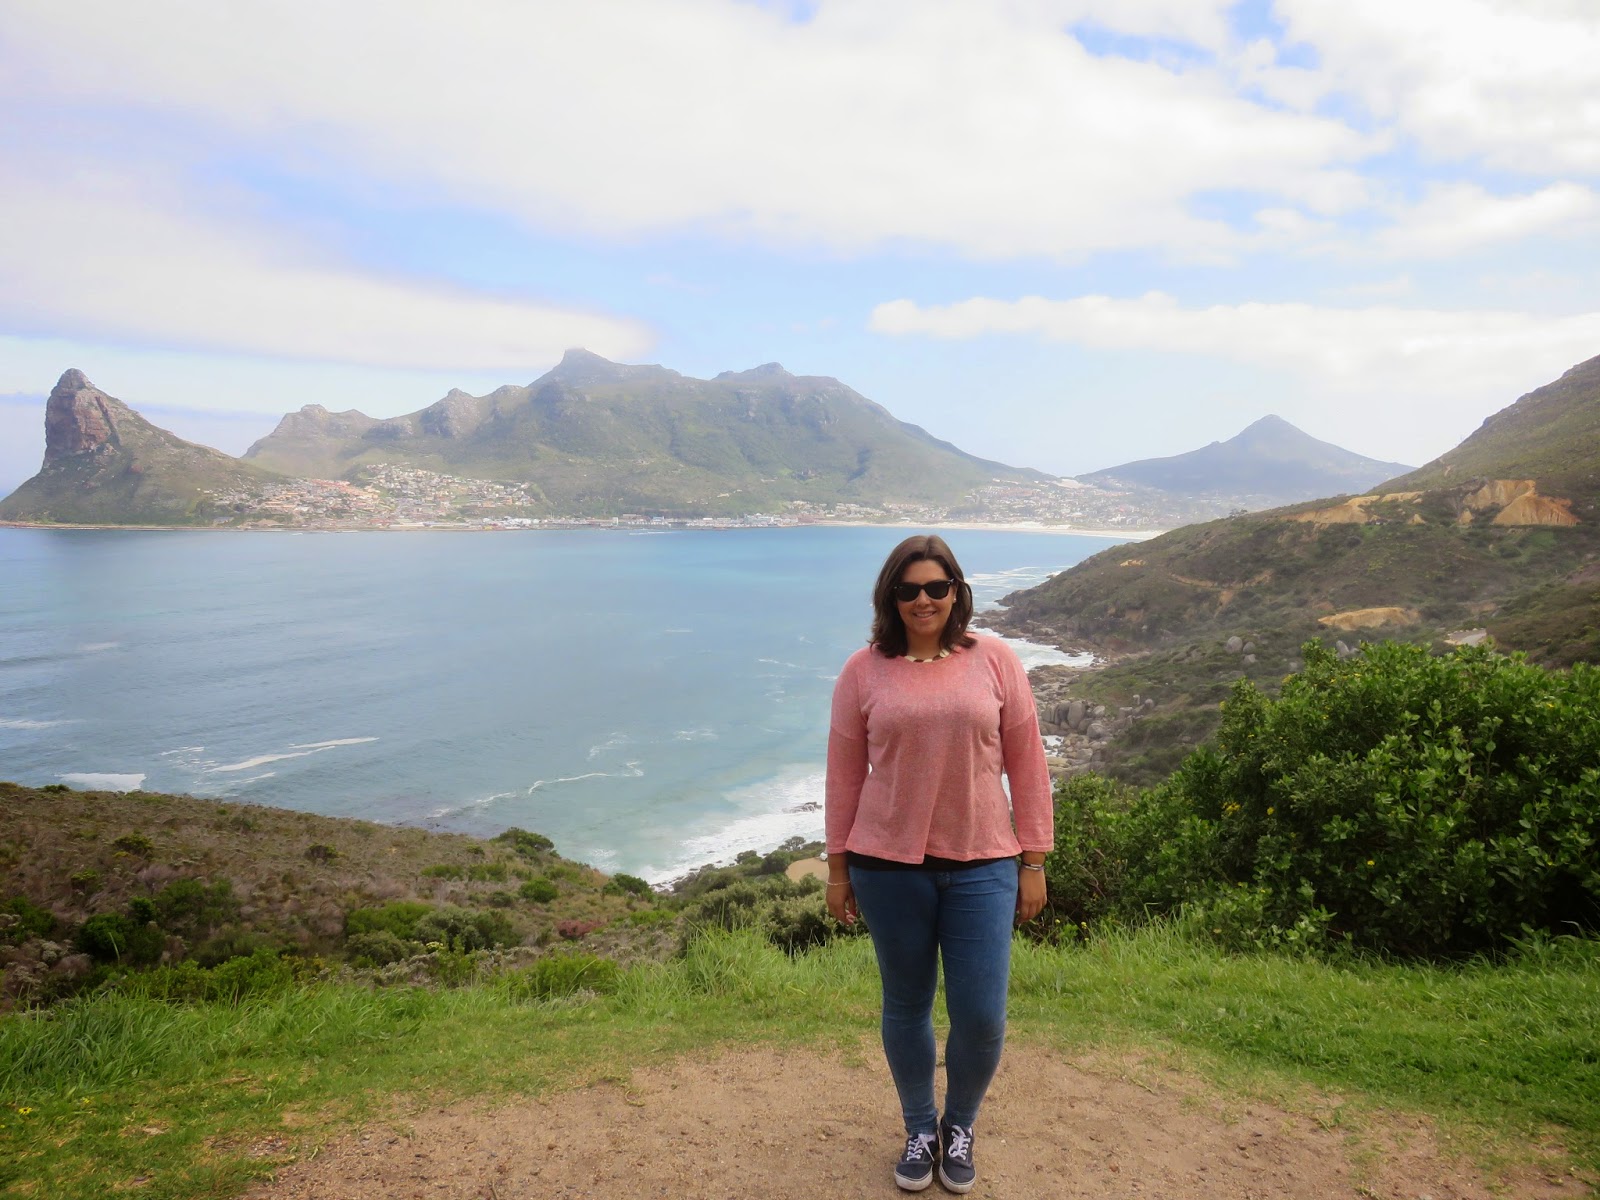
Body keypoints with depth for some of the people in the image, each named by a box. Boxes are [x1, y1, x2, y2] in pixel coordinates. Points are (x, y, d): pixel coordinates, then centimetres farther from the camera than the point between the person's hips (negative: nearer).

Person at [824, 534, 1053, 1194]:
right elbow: (844, 774, 3)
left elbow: (1026, 763, 2)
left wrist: (1033, 861, 2)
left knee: (982, 1019, 2)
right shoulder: (864, 671, -2)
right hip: (890, 866, 0)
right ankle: (919, 1129, 39)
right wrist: (838, 868, 5)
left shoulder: (994, 660, -2)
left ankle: (960, 1125, 33)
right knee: (906, 1007, 14)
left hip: (982, 866, 0)